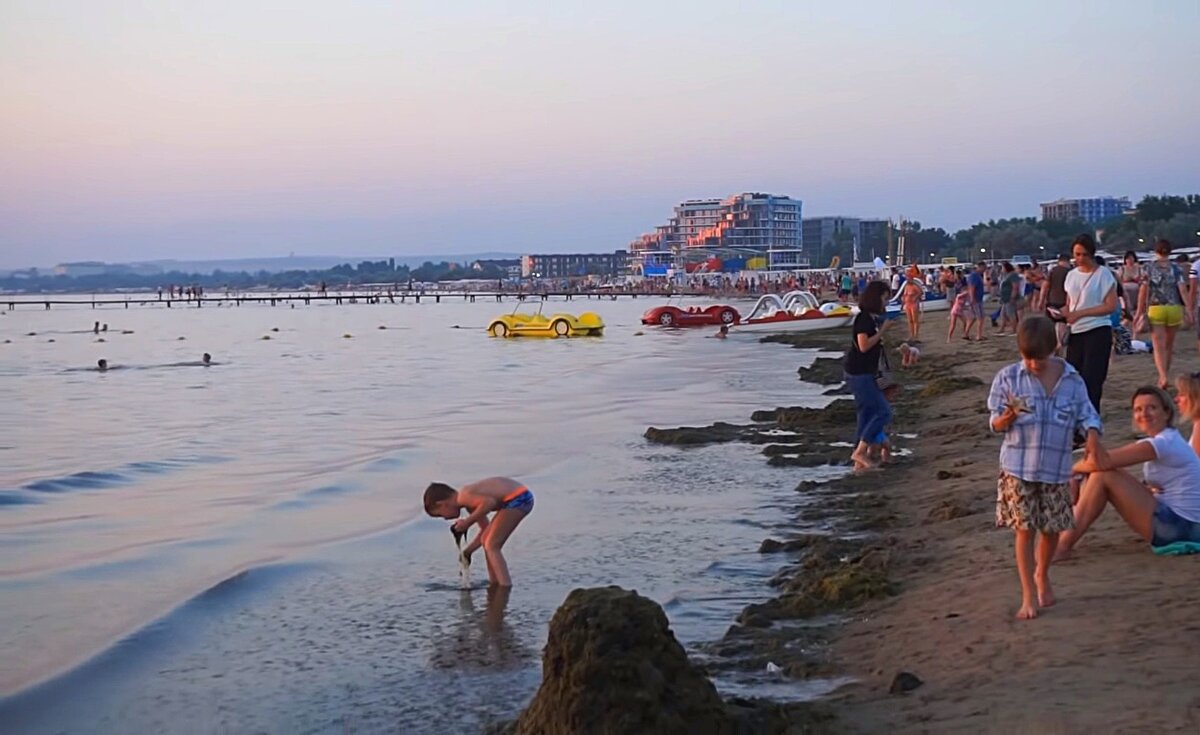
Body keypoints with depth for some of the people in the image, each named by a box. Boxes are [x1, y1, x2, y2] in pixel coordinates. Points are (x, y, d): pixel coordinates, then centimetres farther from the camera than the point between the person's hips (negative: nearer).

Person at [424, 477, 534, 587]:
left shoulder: (463, 497, -10)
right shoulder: (470, 499, 19)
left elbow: (489, 502, -27)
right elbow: (486, 529, 27)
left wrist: (467, 522, -15)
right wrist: (467, 552, 29)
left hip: (517, 499, -10)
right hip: (520, 498, 10)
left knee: (491, 546, -4)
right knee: (486, 541, 20)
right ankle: (494, 585, 28)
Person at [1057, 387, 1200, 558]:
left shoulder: (1164, 443, -17)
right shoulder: (1167, 440, 14)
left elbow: (1102, 462, -22)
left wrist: (1075, 468, -5)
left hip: (1180, 527, -10)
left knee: (1103, 476, -15)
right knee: (1105, 472, 8)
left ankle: (1064, 545, -12)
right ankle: (1067, 535, 8)